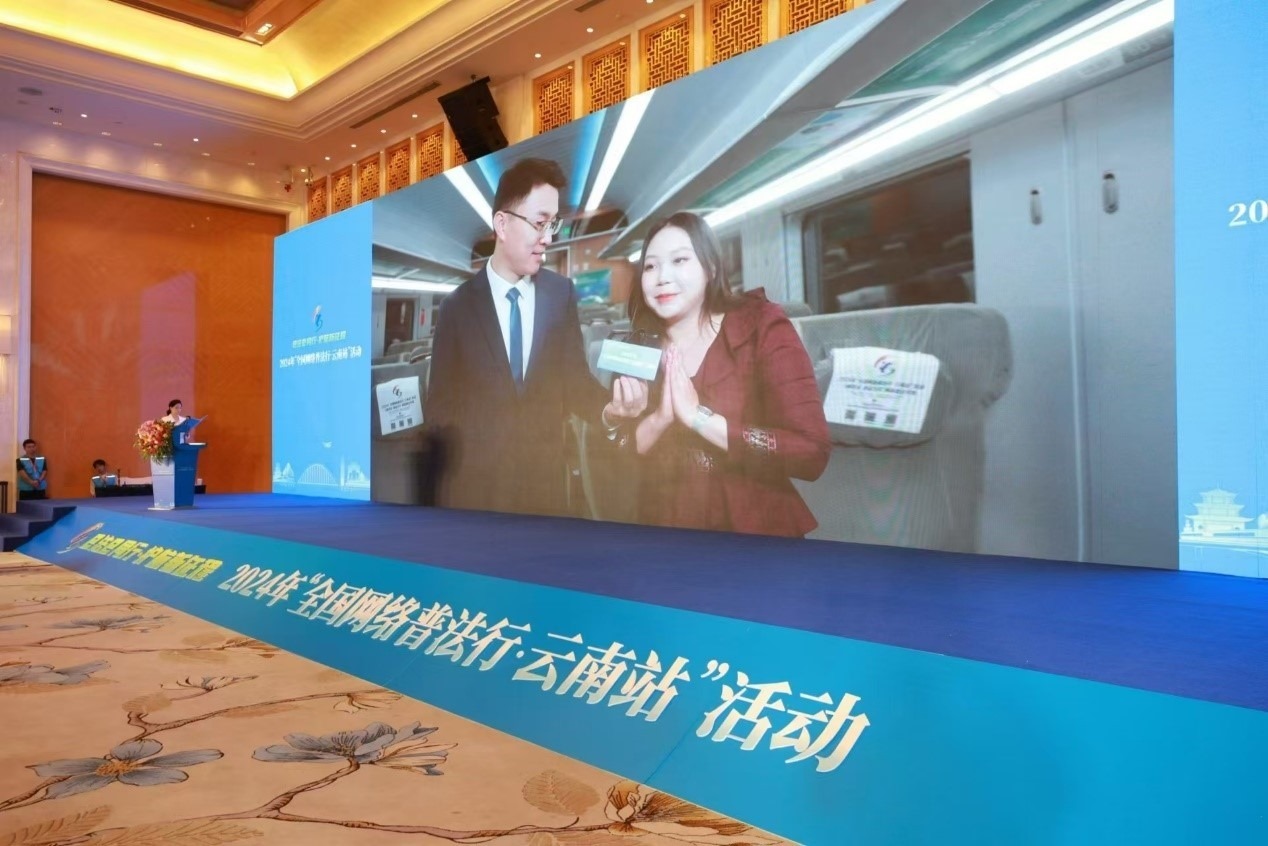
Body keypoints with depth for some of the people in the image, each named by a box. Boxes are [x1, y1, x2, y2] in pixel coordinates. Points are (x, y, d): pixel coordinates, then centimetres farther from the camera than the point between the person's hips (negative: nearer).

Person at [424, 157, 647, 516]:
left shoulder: (561, 293, 1)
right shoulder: (458, 305, -4)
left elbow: (575, 382, -2)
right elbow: (439, 404, -2)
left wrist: (610, 409, -23)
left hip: (546, 481, 2)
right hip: (474, 485, -2)